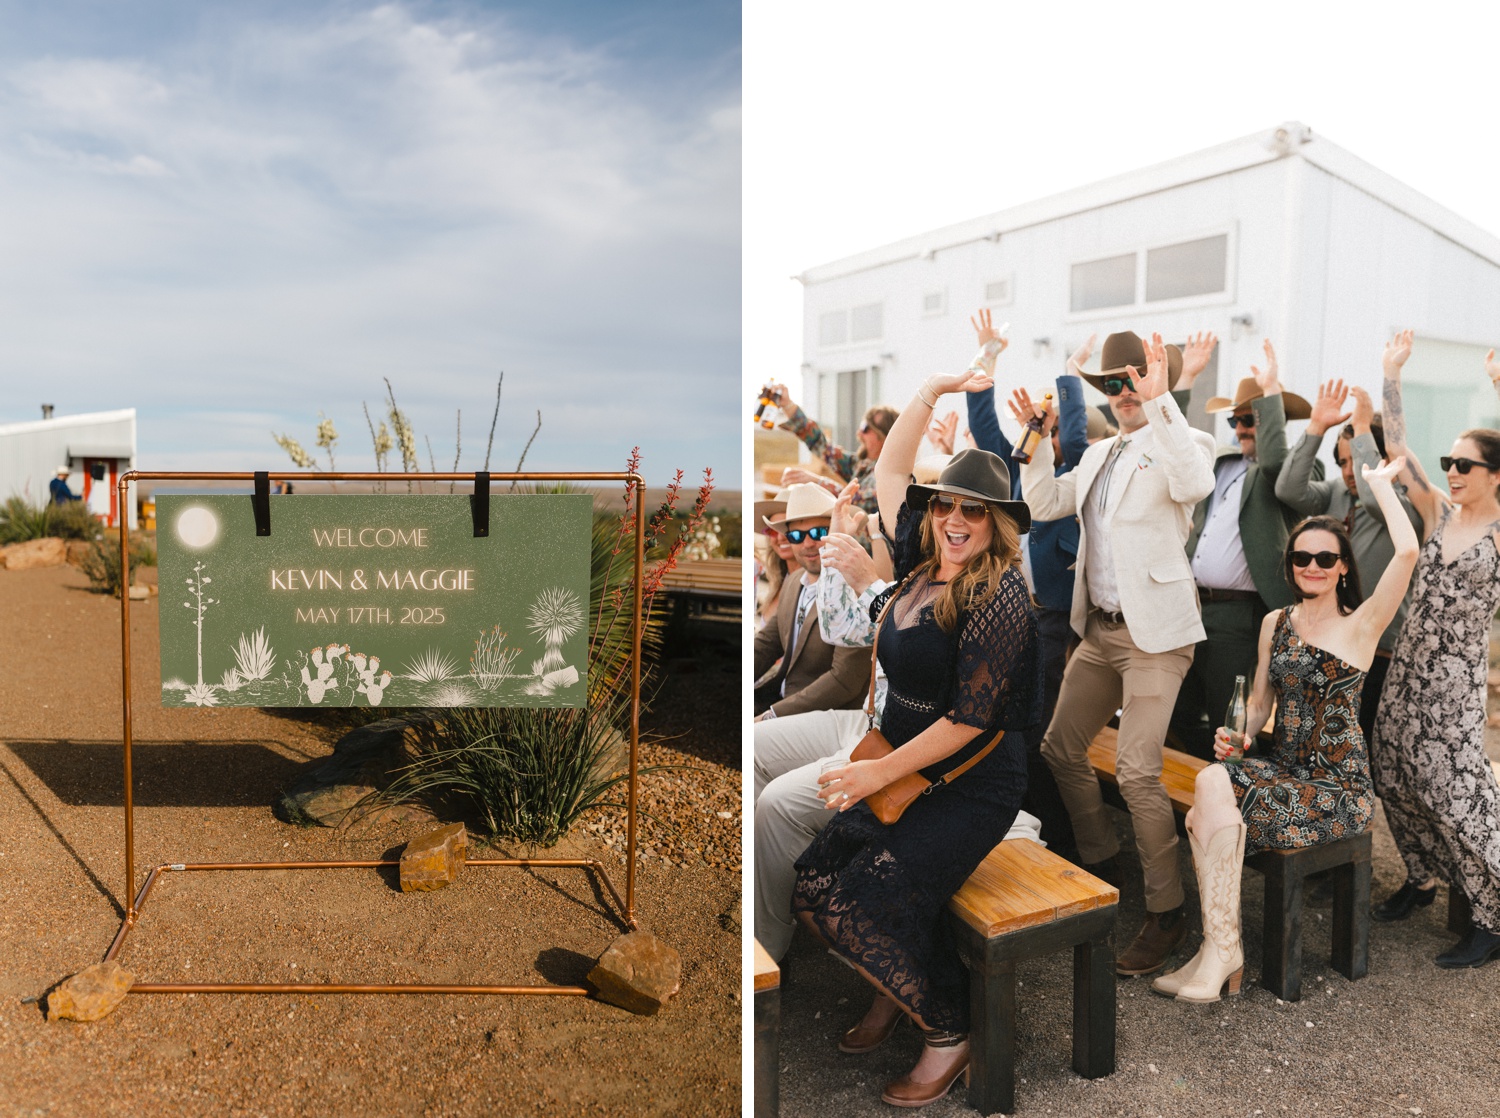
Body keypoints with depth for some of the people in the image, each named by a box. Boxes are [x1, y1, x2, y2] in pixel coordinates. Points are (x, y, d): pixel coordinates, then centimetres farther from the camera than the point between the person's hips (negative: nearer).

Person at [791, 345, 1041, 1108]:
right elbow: (887, 473, 13)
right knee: (815, 883, -5)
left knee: (873, 898, -19)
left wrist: (883, 771, -15)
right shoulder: (920, 564, 3)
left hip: (973, 786, -7)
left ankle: (950, 1035, 7)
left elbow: (970, 716, -19)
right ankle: (892, 991, 23)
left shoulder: (998, 597, -18)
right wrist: (932, 392, 10)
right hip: (904, 768, 7)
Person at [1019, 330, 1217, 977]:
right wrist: (1038, 437, 4)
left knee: (1136, 772, -14)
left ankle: (1166, 913, 4)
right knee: (1060, 749, 13)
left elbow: (1196, 483, -30)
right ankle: (1101, 868, 32)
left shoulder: (1180, 444, -7)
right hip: (1100, 629, 8)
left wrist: (1160, 400, -32)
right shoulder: (1098, 455, 15)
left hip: (1155, 634, -8)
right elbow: (1044, 505, 14)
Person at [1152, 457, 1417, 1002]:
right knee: (1211, 780, -28)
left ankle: (1221, 950, -15)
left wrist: (1379, 483, -8)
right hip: (1282, 768, 5)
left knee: (1214, 795, -28)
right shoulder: (1275, 622, 12)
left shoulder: (1360, 625, -5)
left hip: (1339, 785, -5)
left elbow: (1407, 552, -22)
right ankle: (1220, 948, -21)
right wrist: (1238, 731, -5)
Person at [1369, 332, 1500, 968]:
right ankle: (1423, 878, 32)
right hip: (1407, 665, 6)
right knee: (1396, 779, 11)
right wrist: (1391, 376, 0)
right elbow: (1397, 449, 4)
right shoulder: (1439, 514, 7)